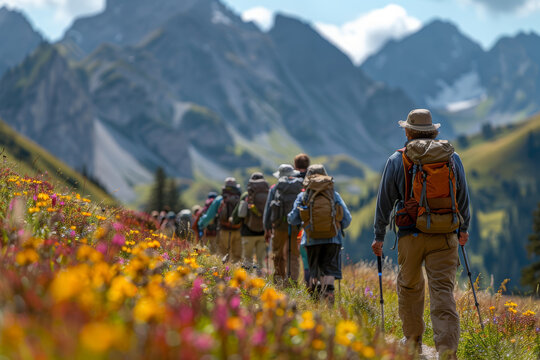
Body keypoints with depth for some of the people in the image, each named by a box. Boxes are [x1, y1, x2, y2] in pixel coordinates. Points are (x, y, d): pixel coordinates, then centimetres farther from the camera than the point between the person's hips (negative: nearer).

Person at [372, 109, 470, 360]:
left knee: (409, 287, 18)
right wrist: (464, 228, 31)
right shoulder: (452, 158, 7)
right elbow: (463, 198, 17)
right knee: (443, 290, -3)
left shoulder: (397, 161, 1)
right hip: (445, 236, 1)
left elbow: (385, 201, 4)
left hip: (412, 235, -1)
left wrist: (379, 236, 12)